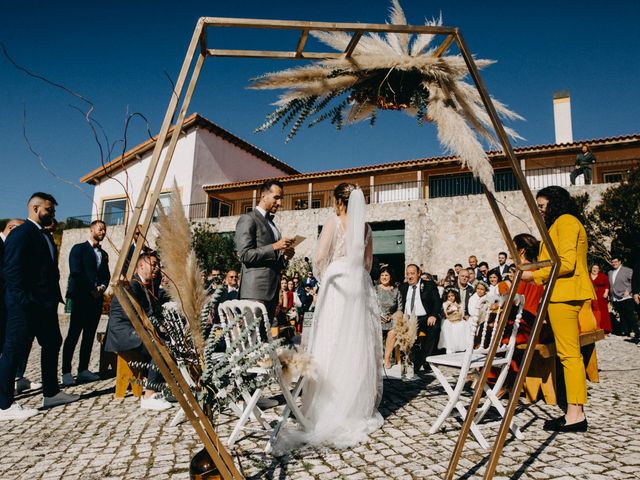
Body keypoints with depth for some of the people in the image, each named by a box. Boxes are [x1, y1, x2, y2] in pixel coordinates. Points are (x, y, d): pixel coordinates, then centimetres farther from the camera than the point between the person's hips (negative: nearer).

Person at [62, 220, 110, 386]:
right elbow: (76, 272, -9)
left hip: (97, 298, 6)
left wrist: (102, 287, -3)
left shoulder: (103, 254, 21)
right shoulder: (79, 248, 2)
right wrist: (92, 289, -10)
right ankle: (66, 372, -2)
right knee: (73, 334, -6)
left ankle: (83, 369, 11)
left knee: (89, 335, 6)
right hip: (81, 297, -6)